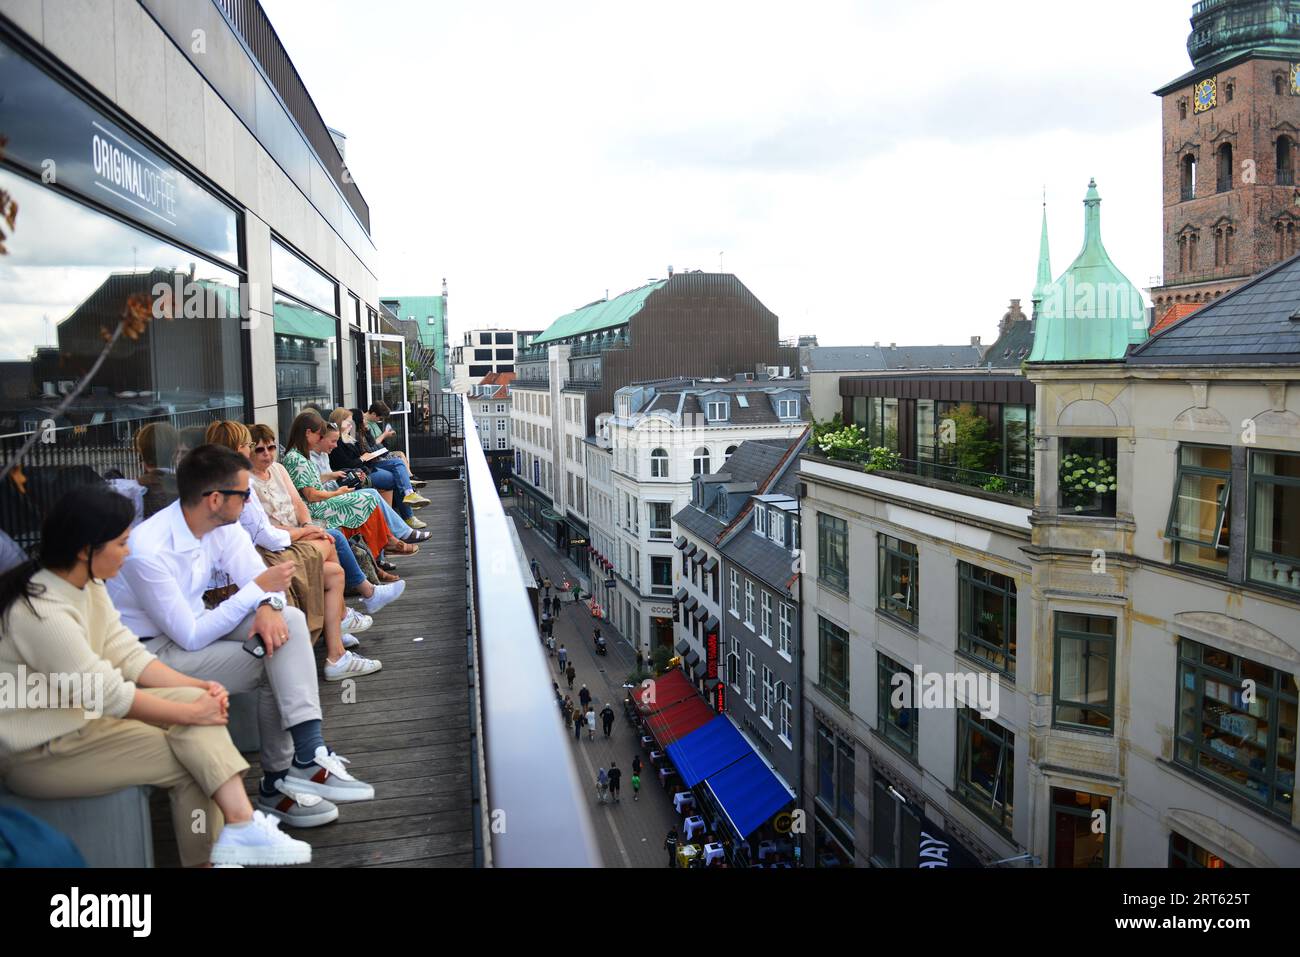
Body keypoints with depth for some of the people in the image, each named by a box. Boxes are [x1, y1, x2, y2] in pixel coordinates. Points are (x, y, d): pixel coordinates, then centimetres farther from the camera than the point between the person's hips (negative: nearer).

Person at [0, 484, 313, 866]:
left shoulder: (87, 584, 0)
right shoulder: (40, 611, -28)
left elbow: (128, 654, 0)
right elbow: (108, 693, -25)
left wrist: (199, 689, -13)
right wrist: (192, 712, -16)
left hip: (80, 710, 8)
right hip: (38, 750, -8)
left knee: (191, 700, -10)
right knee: (189, 761, -13)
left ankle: (241, 827, -14)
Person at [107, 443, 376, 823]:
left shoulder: (221, 524, -7)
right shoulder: (148, 552, -29)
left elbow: (258, 577, -1)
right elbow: (191, 638, -26)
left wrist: (269, 607, -25)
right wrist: (258, 589, -25)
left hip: (193, 625, 7)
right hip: (155, 649, -7)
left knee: (289, 620, -16)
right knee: (273, 667, -20)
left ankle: (309, 754, -21)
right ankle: (277, 783, -3)